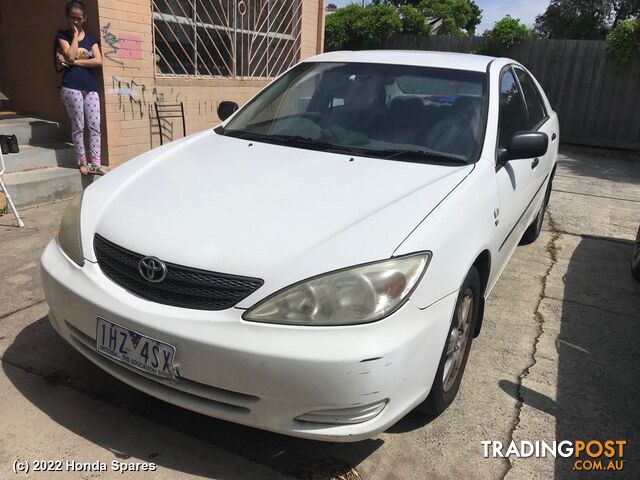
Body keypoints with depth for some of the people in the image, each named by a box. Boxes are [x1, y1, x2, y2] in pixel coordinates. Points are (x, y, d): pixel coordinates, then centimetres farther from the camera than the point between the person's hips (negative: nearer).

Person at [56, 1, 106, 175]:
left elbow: (98, 61, 1)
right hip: (72, 86, -3)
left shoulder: (91, 37, 15)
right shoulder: (62, 35, 7)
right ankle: (82, 162, 6)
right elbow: (71, 56, -11)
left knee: (95, 126, -3)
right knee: (78, 126, -2)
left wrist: (74, 62, -6)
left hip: (90, 86, 3)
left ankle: (95, 163, -2)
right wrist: (75, 34, -2)